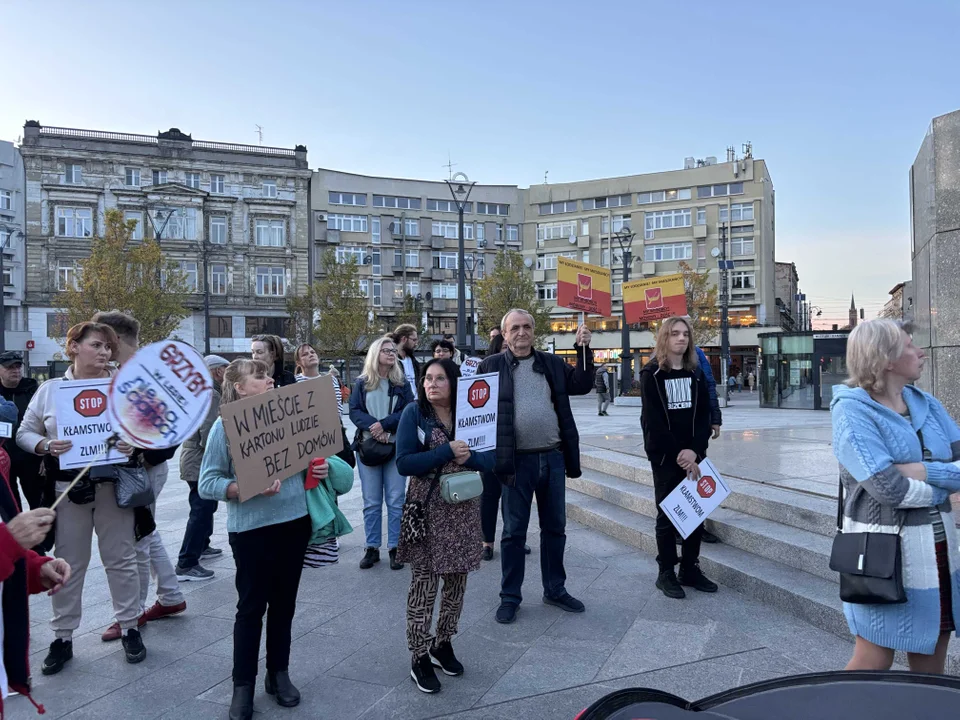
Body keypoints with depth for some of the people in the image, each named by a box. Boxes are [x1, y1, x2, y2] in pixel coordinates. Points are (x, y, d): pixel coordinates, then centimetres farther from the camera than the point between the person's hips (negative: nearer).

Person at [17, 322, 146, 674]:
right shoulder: (50, 390, 3)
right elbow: (24, 433, 6)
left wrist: (135, 443, -20)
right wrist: (47, 446, -14)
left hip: (113, 487, 0)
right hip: (68, 489, 1)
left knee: (121, 560, 9)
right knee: (68, 564, 10)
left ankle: (130, 628, 23)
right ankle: (63, 637, 24)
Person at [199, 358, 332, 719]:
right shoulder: (225, 425, -8)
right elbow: (207, 484, -11)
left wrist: (320, 468, -5)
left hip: (295, 521, 4)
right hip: (251, 528, -4)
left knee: (284, 603, 15)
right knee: (251, 607, 7)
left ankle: (279, 672, 32)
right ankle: (243, 684, 24)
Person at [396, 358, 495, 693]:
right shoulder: (414, 412, -8)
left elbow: (491, 458, 1)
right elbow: (403, 463, -15)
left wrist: (469, 457, -19)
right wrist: (446, 452, -22)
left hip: (464, 509, 4)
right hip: (427, 510, -4)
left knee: (457, 580, 13)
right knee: (424, 583, 1)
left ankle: (443, 644, 32)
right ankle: (419, 658, 16)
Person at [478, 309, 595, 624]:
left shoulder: (551, 362, 9)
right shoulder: (491, 366, -2)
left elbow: (582, 385, 5)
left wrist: (584, 349, -5)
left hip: (553, 457, 4)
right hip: (516, 461, -4)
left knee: (555, 528, 15)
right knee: (514, 532, 6)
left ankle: (555, 590, 31)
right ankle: (510, 597, 21)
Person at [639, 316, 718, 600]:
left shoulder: (696, 373, 8)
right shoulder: (651, 374, -6)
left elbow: (704, 415, 3)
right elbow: (652, 420, -12)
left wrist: (694, 450, -12)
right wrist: (677, 455, -15)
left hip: (693, 455, 4)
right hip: (665, 457, -4)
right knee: (667, 515, 2)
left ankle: (690, 569, 21)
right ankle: (666, 573, 13)